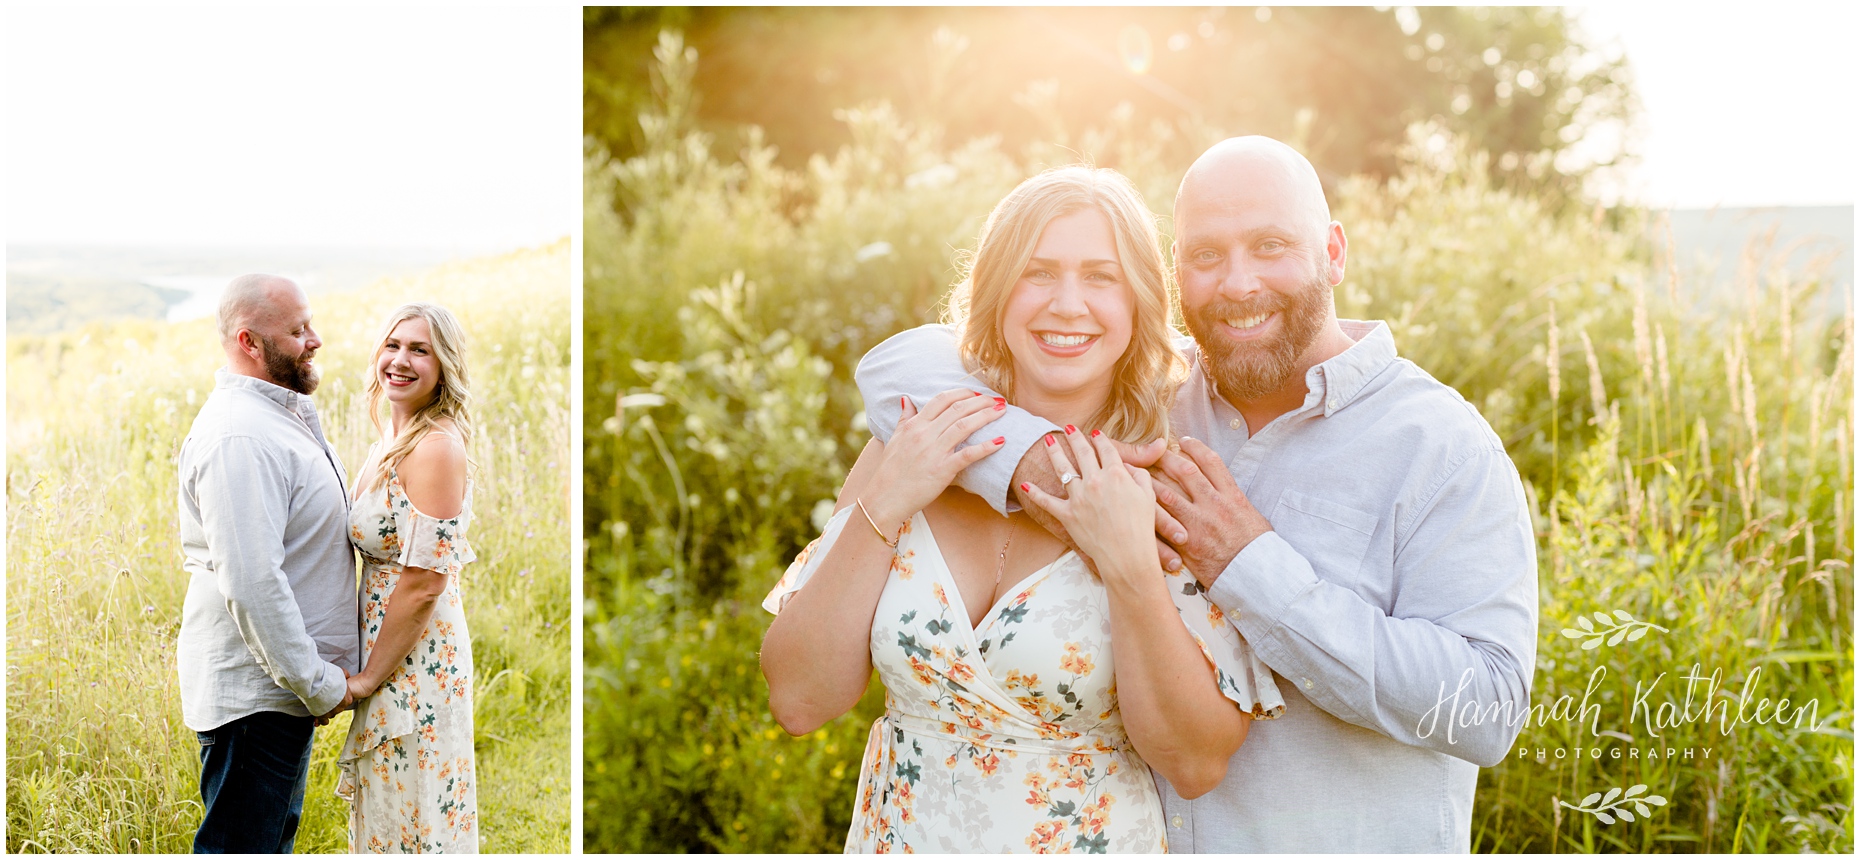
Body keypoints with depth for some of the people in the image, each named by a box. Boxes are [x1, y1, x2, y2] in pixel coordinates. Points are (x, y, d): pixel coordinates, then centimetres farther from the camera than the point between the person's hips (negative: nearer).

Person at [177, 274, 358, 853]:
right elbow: (251, 581, -28)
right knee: (239, 845, -2)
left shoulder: (289, 415, 12)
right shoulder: (238, 436, -22)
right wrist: (319, 685, -21)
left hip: (290, 683, 10)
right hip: (250, 692, -10)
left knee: (274, 836, 20)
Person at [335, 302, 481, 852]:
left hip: (418, 662, -9)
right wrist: (367, 672, 12)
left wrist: (367, 678, -13)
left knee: (413, 827, 1)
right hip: (388, 661, 9)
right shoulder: (388, 446, 10)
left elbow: (425, 583, -20)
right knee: (388, 821, 18)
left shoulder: (438, 447, -18)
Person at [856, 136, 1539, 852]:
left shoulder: (1442, 446, -15)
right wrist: (1039, 464, -26)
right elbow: (901, 365, -8)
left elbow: (1487, 709, -24)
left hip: (1352, 839, -3)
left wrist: (1252, 567, -28)